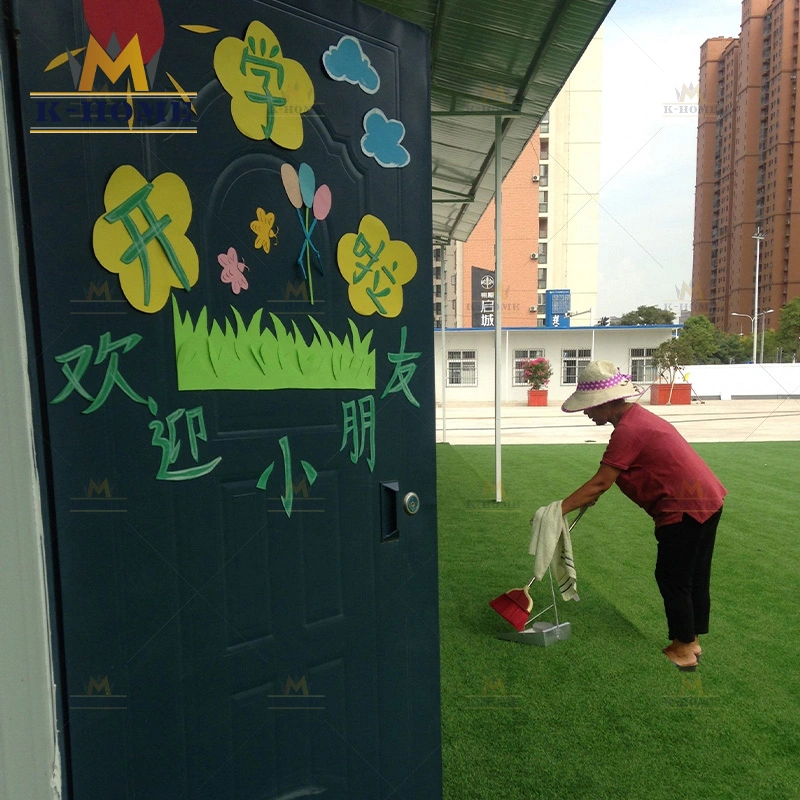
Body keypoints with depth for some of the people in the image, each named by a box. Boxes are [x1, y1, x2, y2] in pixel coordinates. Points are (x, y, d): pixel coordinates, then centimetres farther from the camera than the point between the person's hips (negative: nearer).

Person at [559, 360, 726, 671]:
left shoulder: (628, 430, -22)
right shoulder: (638, 415, 10)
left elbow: (599, 484, -22)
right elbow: (610, 476, 16)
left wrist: (558, 510, -19)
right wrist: (592, 495, 10)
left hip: (685, 509, -10)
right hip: (708, 498, 10)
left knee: (672, 578, 4)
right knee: (695, 577, 19)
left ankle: (683, 650, 19)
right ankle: (692, 642, 33)